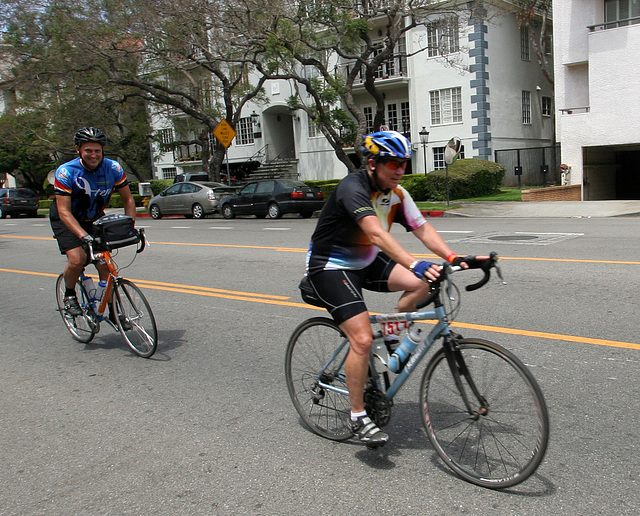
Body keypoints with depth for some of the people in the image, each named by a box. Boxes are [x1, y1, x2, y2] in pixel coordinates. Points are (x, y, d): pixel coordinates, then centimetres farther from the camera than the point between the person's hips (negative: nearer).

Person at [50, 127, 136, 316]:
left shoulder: (113, 168, -19)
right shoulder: (66, 172, -28)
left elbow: (128, 200, -11)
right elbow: (64, 211, -31)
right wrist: (83, 235, -45)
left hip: (94, 219, 3)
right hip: (66, 221, -3)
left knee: (105, 264, -7)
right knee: (77, 259, -24)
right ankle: (69, 295, 5)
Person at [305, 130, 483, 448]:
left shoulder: (396, 194, -1)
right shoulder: (353, 188, -26)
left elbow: (423, 229, -5)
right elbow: (377, 233, -40)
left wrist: (453, 258, -21)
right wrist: (414, 263, -52)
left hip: (366, 262, 7)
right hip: (330, 267, -7)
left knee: (422, 283, -15)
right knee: (362, 339, -19)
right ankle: (358, 418, -3)